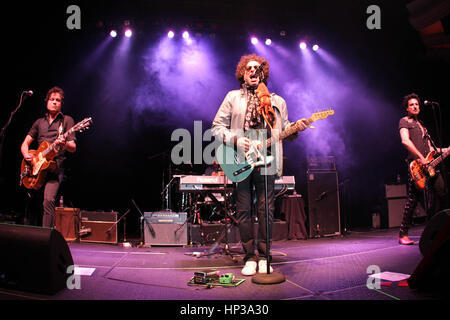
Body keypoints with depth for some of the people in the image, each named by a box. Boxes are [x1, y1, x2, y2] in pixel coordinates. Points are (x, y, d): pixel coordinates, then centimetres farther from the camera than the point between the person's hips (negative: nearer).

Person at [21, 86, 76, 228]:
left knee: (48, 200, -23)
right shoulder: (39, 122, 19)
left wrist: (64, 144, -26)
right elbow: (25, 144, 20)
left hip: (55, 167, -5)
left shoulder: (67, 120, 7)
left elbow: (73, 148, -3)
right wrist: (26, 154, -3)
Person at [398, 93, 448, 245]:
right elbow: (405, 141, -16)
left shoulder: (421, 125, 28)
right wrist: (421, 158, -21)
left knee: (441, 193, 3)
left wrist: (443, 150, 17)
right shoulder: (404, 121, 2)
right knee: (413, 199, -13)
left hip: (429, 165, 8)